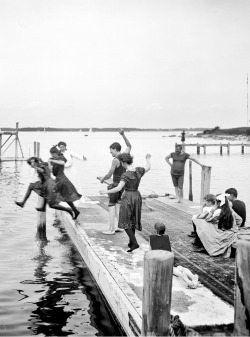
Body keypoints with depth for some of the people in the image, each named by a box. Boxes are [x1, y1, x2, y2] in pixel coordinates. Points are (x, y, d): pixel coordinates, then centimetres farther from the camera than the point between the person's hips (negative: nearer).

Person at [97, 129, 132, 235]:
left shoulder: (115, 160, -19)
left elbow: (109, 174, -14)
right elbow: (129, 146, 21)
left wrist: (102, 179, 5)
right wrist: (123, 135, 13)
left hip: (116, 184, -8)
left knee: (111, 206, -1)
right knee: (118, 205, 14)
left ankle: (111, 229, -1)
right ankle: (117, 226, 12)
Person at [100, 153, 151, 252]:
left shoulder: (126, 175, -20)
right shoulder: (139, 170, -2)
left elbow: (118, 188, -28)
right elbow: (148, 168, 19)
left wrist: (106, 192, -19)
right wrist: (148, 159, 37)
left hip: (127, 198, -7)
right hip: (137, 197, 7)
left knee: (125, 223, 3)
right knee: (133, 220, 20)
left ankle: (135, 243, -9)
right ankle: (131, 242, 28)